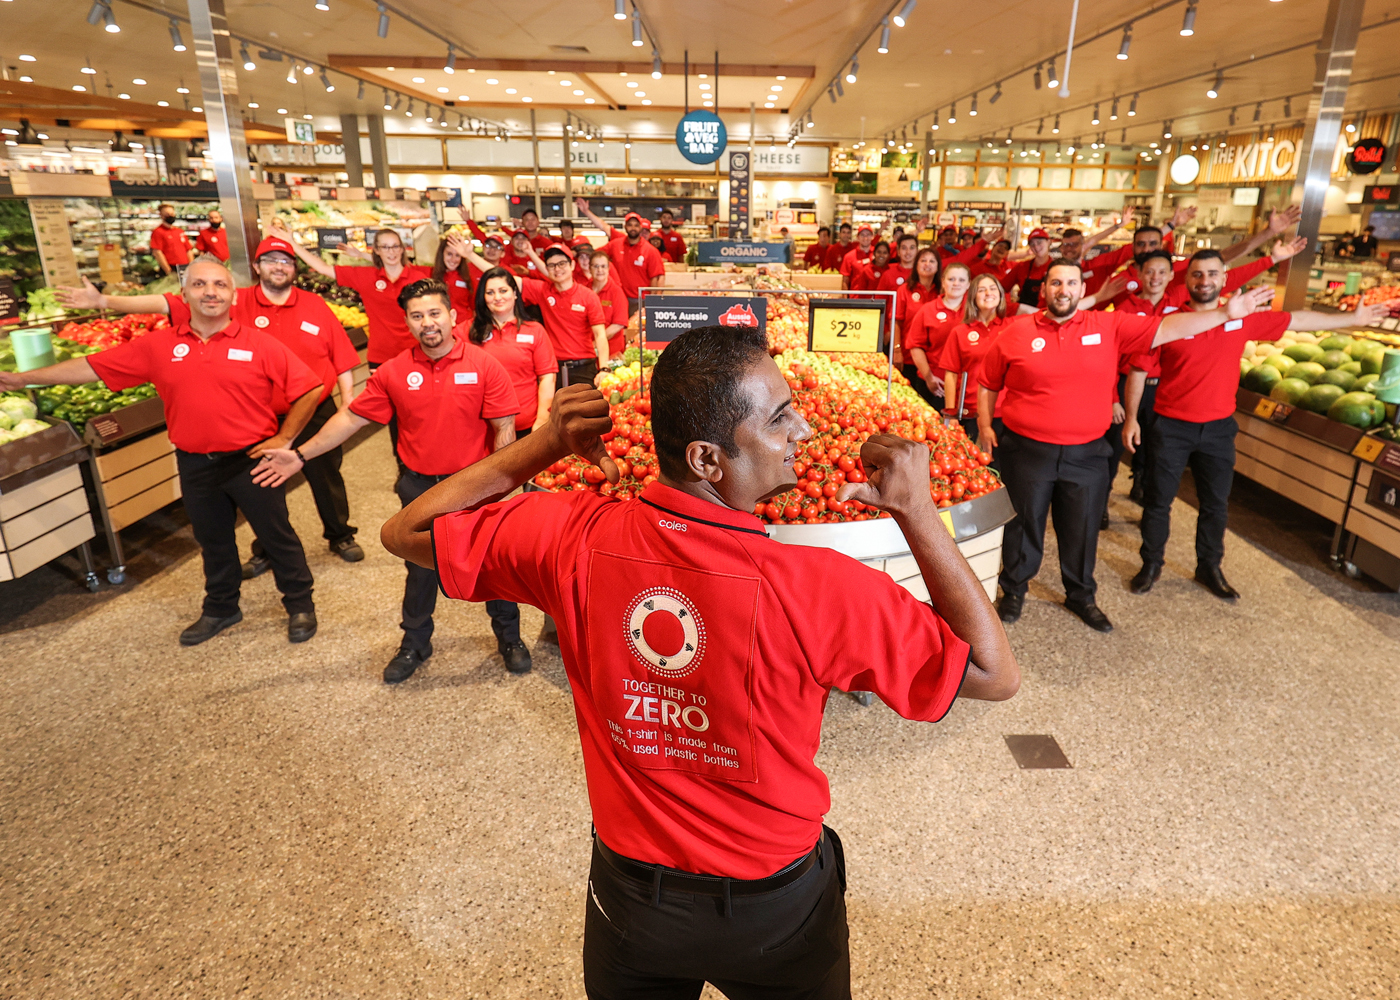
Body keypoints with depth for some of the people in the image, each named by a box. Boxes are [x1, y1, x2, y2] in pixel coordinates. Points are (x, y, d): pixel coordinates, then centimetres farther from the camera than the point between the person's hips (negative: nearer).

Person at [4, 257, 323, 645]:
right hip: (195, 465, 4)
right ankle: (220, 608, 39)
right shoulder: (159, 346, 2)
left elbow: (310, 389, -10)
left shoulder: (260, 344, -9)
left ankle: (300, 605, 25)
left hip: (250, 461, -4)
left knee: (278, 536, 7)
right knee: (213, 541, 20)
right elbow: (91, 367, 8)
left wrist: (284, 439, -10)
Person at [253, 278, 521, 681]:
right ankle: (414, 645, 37)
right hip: (419, 486, 2)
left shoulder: (484, 365, -10)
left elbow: (504, 428, -10)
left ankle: (510, 638, 33)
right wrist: (300, 455, -1)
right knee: (421, 568, 17)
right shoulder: (393, 372, -3)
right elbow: (352, 417, 1)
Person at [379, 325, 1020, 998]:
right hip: (774, 908, -2)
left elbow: (406, 532, -7)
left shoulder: (573, 540, -24)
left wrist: (541, 446, -11)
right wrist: (916, 509, -21)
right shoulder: (818, 588, -33)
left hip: (629, 892, 3)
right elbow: (995, 675, -19)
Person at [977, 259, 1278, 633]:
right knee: (1023, 525, 11)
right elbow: (987, 384, 5)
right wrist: (985, 426, -1)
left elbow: (1164, 329, 0)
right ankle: (1013, 591, 31)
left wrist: (1226, 314, -5)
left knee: (1082, 530, 15)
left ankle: (1081, 595, 36)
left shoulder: (1109, 327, 1)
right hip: (1027, 451, -2)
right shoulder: (1017, 333, -4)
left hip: (1086, 454, 2)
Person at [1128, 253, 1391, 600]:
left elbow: (1297, 320, 13)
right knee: (1158, 500, 5)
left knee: (1215, 504, 13)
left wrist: (1353, 319, 16)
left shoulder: (1242, 319, 2)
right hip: (1172, 427, -3)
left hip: (1218, 428, 3)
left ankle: (1209, 568, 29)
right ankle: (1151, 564, 22)